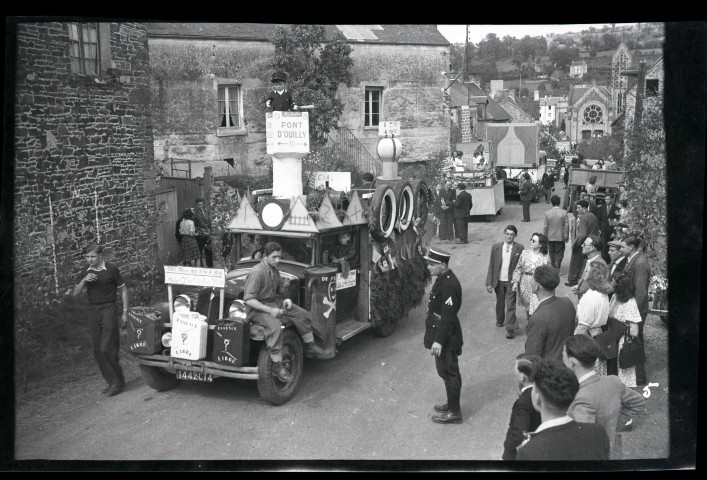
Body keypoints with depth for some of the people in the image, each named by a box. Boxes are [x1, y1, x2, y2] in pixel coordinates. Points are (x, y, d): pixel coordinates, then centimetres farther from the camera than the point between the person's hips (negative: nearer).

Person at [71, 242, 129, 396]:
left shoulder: (111, 269, -6)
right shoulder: (85, 272, 9)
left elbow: (123, 290, 1)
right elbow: (75, 294, 5)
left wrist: (125, 312, -3)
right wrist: (84, 281, -13)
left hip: (109, 310, -6)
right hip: (94, 312, 6)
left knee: (107, 349, -13)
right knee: (98, 351, 7)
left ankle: (118, 382, -3)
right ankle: (111, 382, 17)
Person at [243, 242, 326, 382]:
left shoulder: (274, 269, 6)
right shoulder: (257, 273, -21)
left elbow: (279, 290, 21)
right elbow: (249, 300, -24)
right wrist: (270, 311, -28)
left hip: (274, 303, 9)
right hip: (257, 309, -9)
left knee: (302, 314, 3)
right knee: (275, 327, -35)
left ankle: (310, 347, 19)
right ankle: (277, 366, -28)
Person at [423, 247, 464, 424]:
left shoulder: (449, 285, -24)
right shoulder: (442, 279, 7)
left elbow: (447, 316, -25)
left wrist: (439, 341, -23)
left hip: (447, 338, -10)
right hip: (440, 334, 10)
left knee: (449, 373, 1)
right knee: (447, 372, 20)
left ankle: (454, 413, 12)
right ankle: (452, 404, 35)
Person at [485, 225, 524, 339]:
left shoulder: (519, 248, -7)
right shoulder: (496, 247, -2)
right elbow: (491, 265, 0)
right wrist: (489, 283, -4)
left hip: (511, 280, -2)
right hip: (499, 280, 2)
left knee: (510, 304, -5)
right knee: (500, 302, 18)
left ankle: (510, 329, -1)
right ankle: (500, 321, 39)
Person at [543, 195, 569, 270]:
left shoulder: (547, 213, -10)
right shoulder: (564, 212, -12)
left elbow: (545, 227, -4)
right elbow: (566, 226, -8)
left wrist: (544, 237, 8)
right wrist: (566, 237, 3)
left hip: (550, 237, 1)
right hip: (560, 237, -1)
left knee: (551, 253, 19)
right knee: (559, 254, 8)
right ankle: (557, 269, 4)